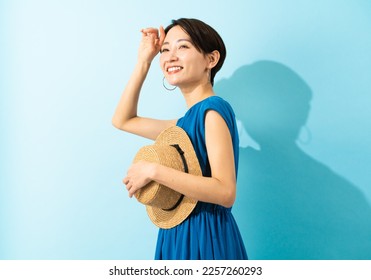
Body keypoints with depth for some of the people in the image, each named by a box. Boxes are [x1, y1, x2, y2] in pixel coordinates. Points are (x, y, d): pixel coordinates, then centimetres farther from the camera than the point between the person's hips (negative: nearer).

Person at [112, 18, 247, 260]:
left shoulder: (214, 109, -15)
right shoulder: (186, 121, 8)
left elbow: (225, 192, -24)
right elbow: (123, 120, 19)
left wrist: (154, 171, -21)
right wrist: (144, 61, 14)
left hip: (206, 237, -8)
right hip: (181, 236, 8)